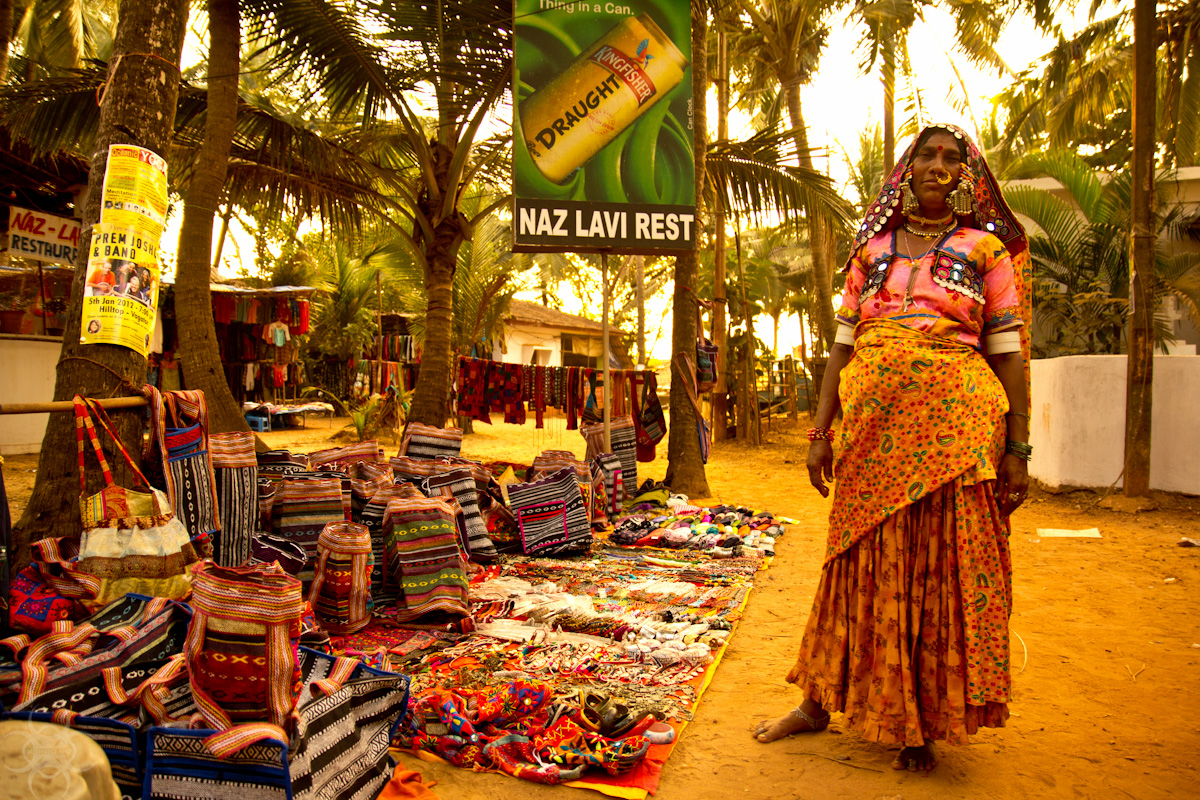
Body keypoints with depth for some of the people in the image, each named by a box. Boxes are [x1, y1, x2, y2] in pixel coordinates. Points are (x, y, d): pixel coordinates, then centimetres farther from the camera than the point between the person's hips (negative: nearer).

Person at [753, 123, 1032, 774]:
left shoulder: (986, 248, 7)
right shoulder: (871, 250, 14)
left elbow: (1008, 353, 2)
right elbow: (843, 344, 10)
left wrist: (1016, 448, -5)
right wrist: (820, 431, 3)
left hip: (954, 426, -2)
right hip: (874, 427, 2)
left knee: (943, 569, 3)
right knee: (861, 565, 9)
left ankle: (920, 723, 18)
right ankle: (820, 701, 22)